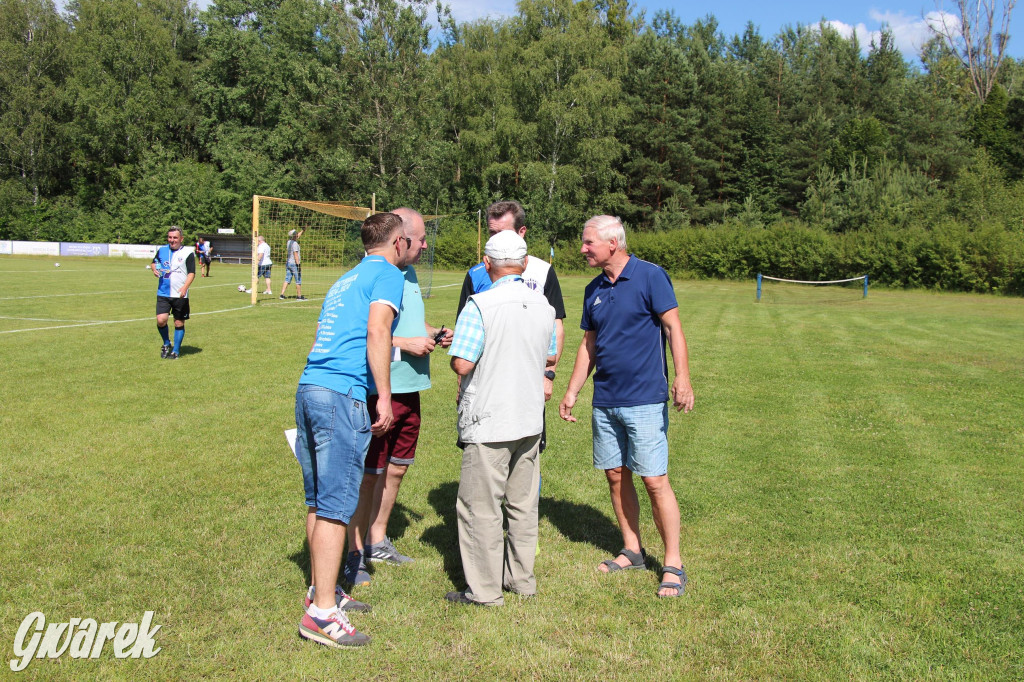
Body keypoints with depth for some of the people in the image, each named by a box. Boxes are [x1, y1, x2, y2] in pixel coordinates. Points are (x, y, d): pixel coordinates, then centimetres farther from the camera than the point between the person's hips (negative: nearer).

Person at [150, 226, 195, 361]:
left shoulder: (188, 253, -3)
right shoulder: (162, 250, 9)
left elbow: (191, 273, -6)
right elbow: (153, 263, 26)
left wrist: (185, 287, -21)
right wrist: (154, 268, 1)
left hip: (180, 295, -3)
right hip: (163, 293, 3)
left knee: (179, 323, 5)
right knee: (161, 320, -10)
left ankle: (176, 351, 19)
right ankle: (166, 344, 16)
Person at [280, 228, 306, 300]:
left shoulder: (289, 241, 10)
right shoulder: (294, 243, -15)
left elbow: (297, 237, 29)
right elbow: (295, 254, -20)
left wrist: (302, 230, 36)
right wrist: (298, 264, -20)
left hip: (288, 263, 8)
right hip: (294, 264, -8)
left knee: (287, 280, 7)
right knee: (298, 281, 0)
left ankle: (282, 294, 1)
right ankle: (299, 296, 3)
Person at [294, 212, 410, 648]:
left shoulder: (347, 279, 26)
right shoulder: (387, 274, 1)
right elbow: (377, 330, -15)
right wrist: (385, 397, -14)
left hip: (309, 387, 9)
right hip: (342, 394, -9)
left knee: (318, 501, 15)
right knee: (335, 504, -7)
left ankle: (322, 590, 26)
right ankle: (322, 612, -3)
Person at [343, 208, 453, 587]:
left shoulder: (409, 274, 13)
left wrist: (433, 335, 8)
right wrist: (406, 343, -21)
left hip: (409, 388, 9)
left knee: (396, 468, 17)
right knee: (370, 474, 0)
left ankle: (378, 542, 33)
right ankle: (355, 554, 14)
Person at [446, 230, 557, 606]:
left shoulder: (479, 305, -16)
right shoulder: (543, 304, 4)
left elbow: (462, 364, -20)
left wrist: (455, 351, 2)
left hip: (489, 423, -6)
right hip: (529, 419, 6)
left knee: (480, 505, 4)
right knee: (523, 503, 16)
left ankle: (484, 589, 10)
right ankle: (522, 579, 27)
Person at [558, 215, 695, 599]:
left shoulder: (650, 277, -7)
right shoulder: (594, 290, 12)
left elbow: (672, 327, -10)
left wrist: (682, 378, -22)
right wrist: (572, 392, 14)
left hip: (644, 400, -6)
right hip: (605, 401, 7)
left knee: (654, 480, -5)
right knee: (616, 476, 11)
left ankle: (673, 564, 6)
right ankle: (632, 551, 26)